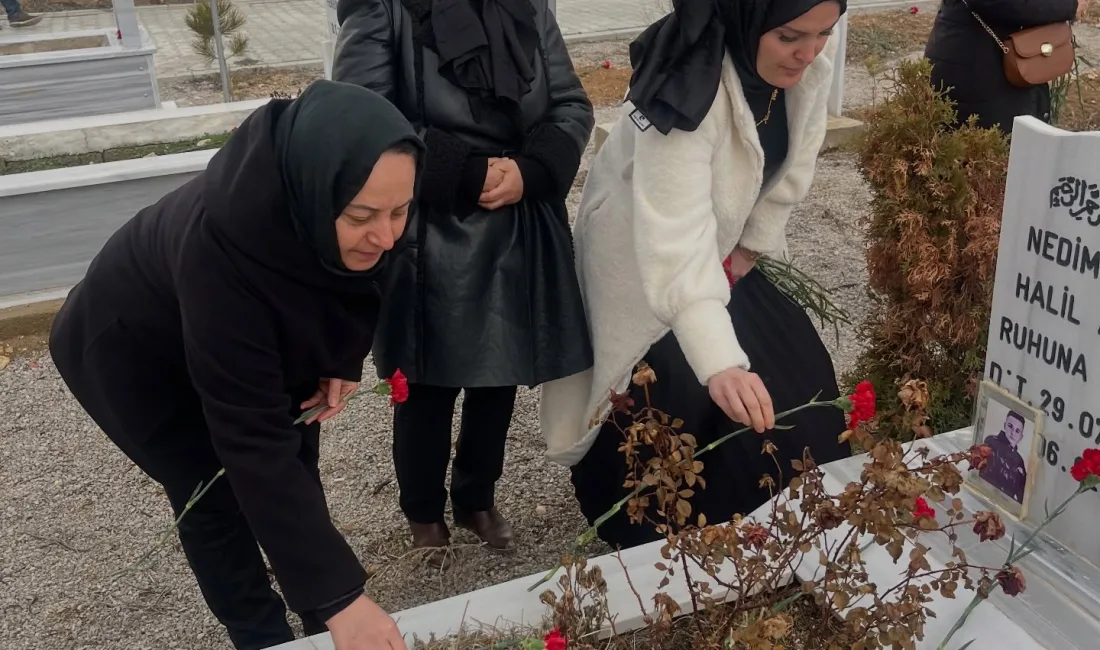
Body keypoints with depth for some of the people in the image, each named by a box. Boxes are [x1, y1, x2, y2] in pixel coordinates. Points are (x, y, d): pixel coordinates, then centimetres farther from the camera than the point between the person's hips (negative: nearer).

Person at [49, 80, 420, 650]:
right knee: (215, 492, 0)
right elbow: (253, 438, -43)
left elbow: (349, 289, -1)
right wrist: (338, 594, -43)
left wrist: (343, 361, -14)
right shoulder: (223, 241, -45)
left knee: (296, 475, 7)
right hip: (137, 351, -5)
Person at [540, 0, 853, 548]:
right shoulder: (688, 92, -39)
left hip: (720, 248, 7)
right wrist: (720, 364, -58)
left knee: (795, 369, 8)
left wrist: (753, 245, 1)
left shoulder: (808, 63, -16)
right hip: (643, 263, -7)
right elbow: (676, 241, -48)